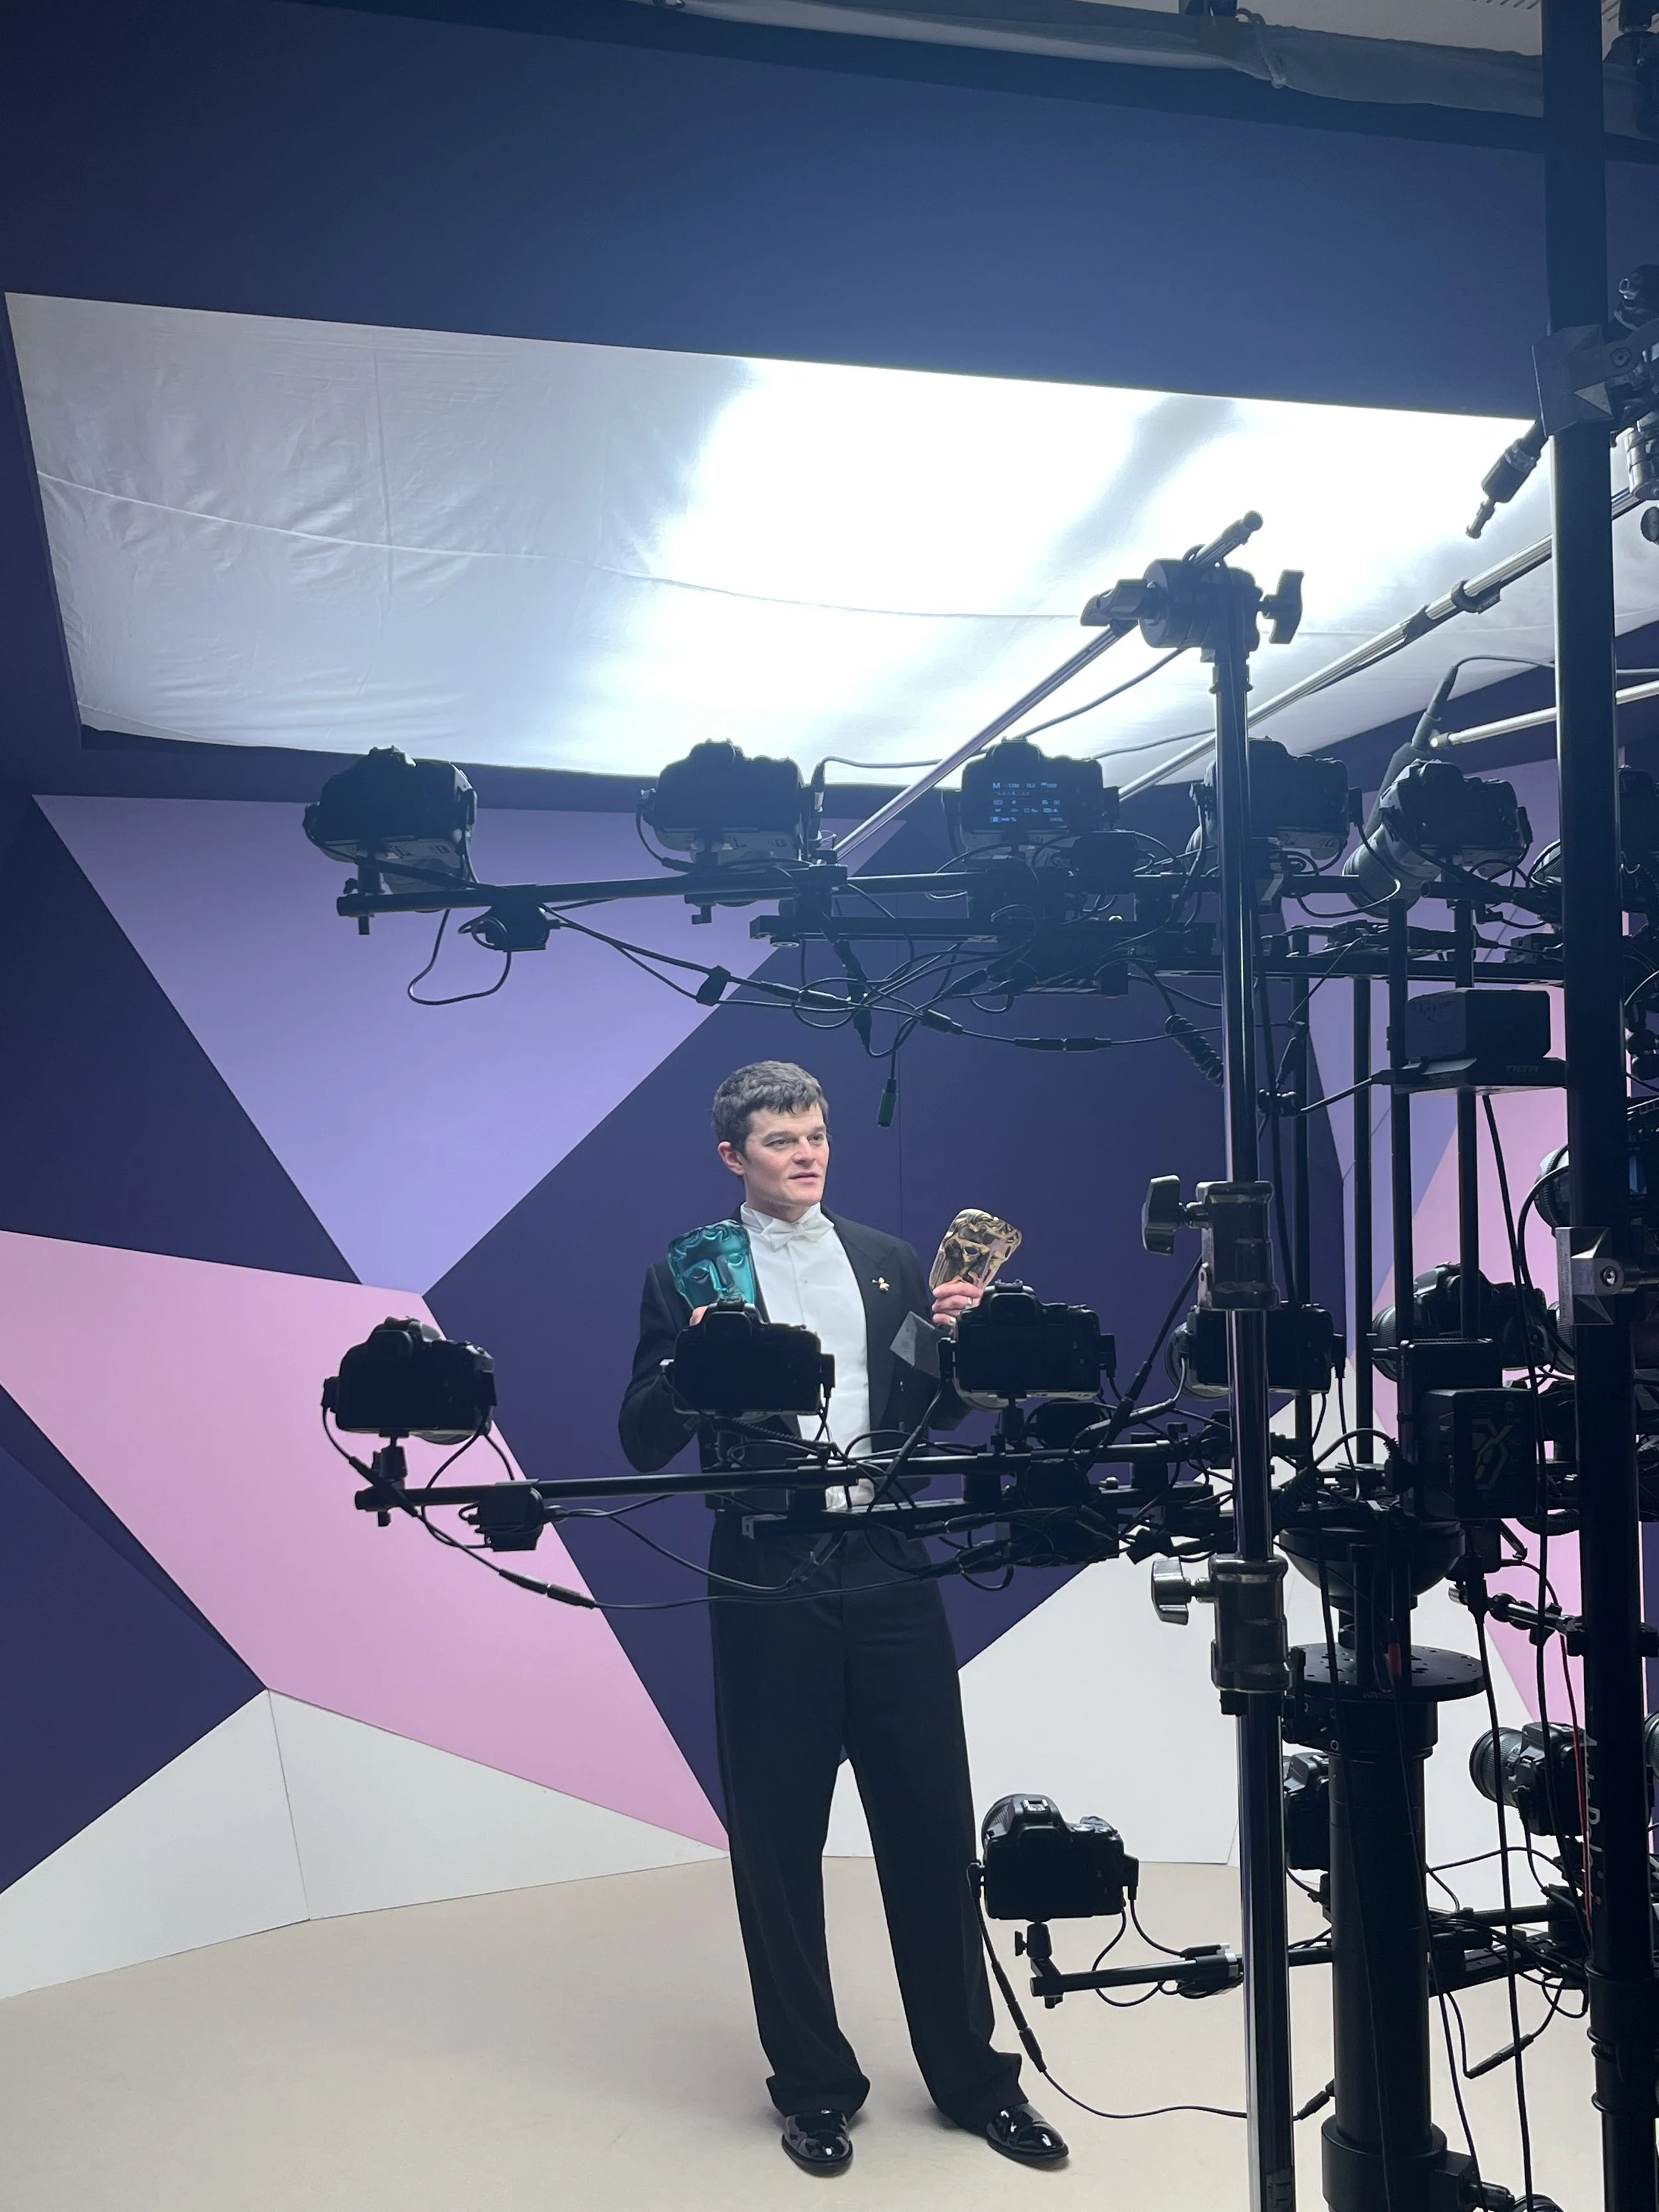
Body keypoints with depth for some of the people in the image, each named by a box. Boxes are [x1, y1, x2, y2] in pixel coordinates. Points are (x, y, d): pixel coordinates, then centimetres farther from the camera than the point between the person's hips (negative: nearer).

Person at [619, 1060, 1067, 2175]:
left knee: (934, 1830, 8)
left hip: (889, 1571, 3)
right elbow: (645, 1444, -2)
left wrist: (954, 1336, -4)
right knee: (778, 1842, 8)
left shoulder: (890, 1262, 11)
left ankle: (974, 2075, 26)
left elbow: (932, 1413, 14)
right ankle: (814, 2086, 27)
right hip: (767, 1584, -2)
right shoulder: (689, 1276, 1)